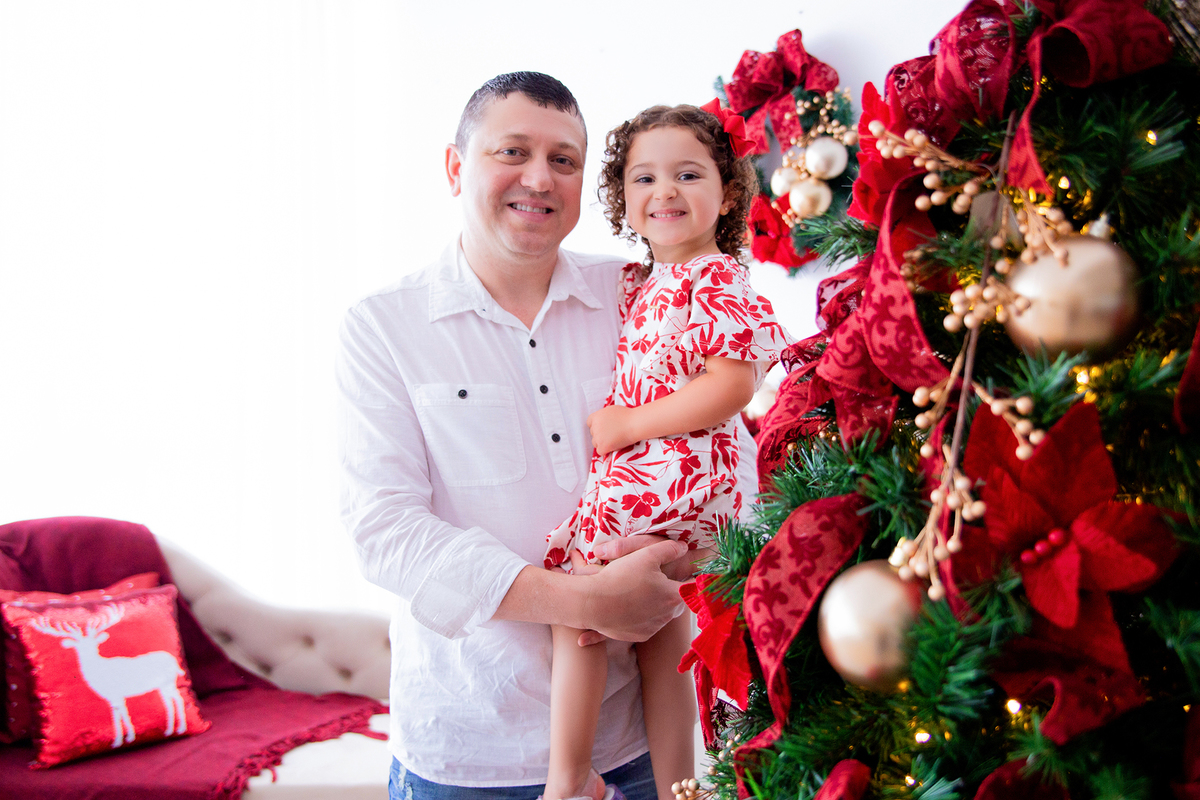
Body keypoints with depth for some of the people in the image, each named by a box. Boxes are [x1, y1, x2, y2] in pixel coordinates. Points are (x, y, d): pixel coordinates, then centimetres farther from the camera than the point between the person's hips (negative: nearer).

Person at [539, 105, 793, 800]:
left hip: (662, 478, -10)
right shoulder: (638, 282, 16)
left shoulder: (716, 278, -12)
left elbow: (733, 386, -20)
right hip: (672, 482, 10)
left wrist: (626, 424, -16)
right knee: (660, 623, 14)